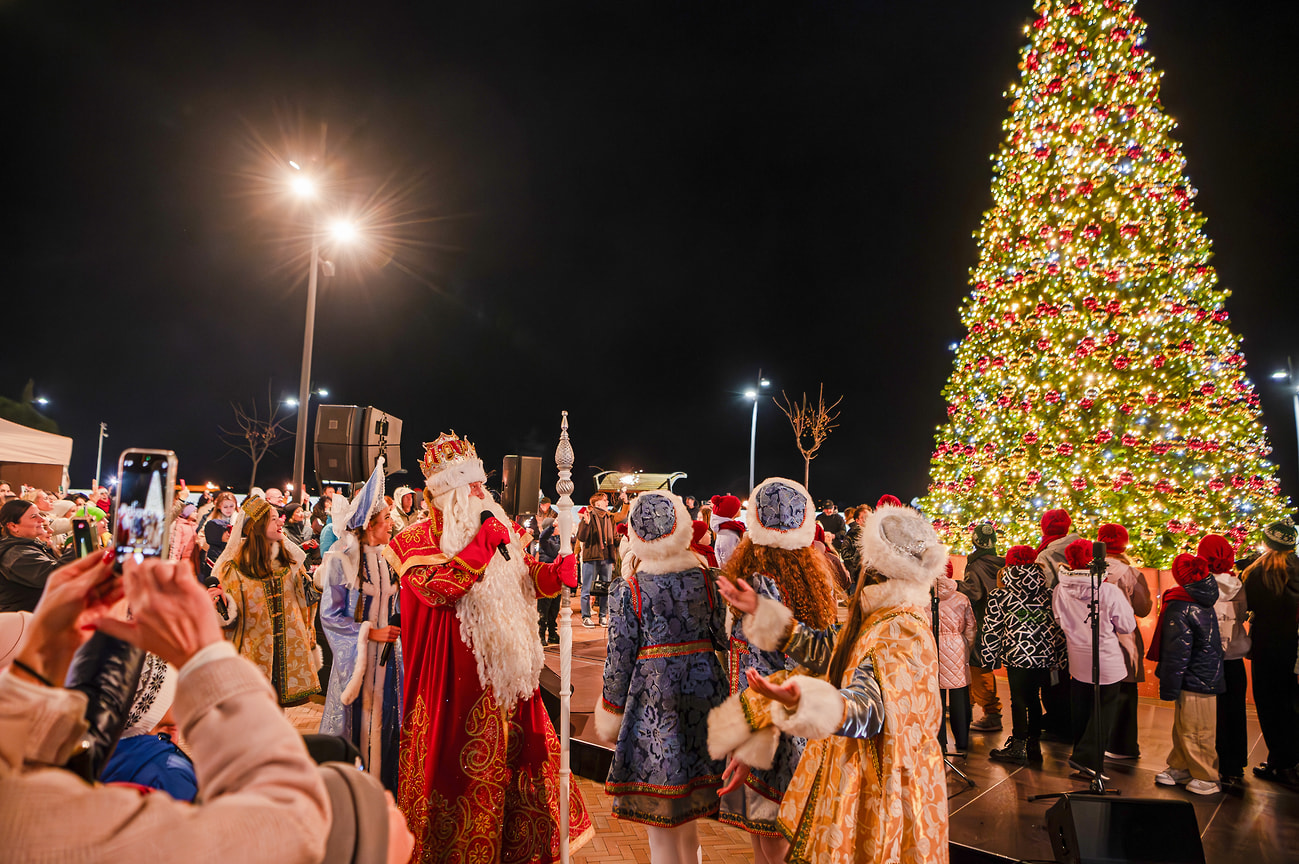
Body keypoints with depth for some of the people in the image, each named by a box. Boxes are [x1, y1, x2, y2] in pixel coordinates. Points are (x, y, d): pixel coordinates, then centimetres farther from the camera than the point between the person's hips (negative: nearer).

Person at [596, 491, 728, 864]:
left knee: (658, 818, 8)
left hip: (654, 698, -5)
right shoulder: (702, 575, -1)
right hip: (702, 689, 5)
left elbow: (620, 656, -8)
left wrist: (611, 709, 4)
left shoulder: (628, 590, -11)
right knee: (686, 811, 23)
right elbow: (718, 628, 5)